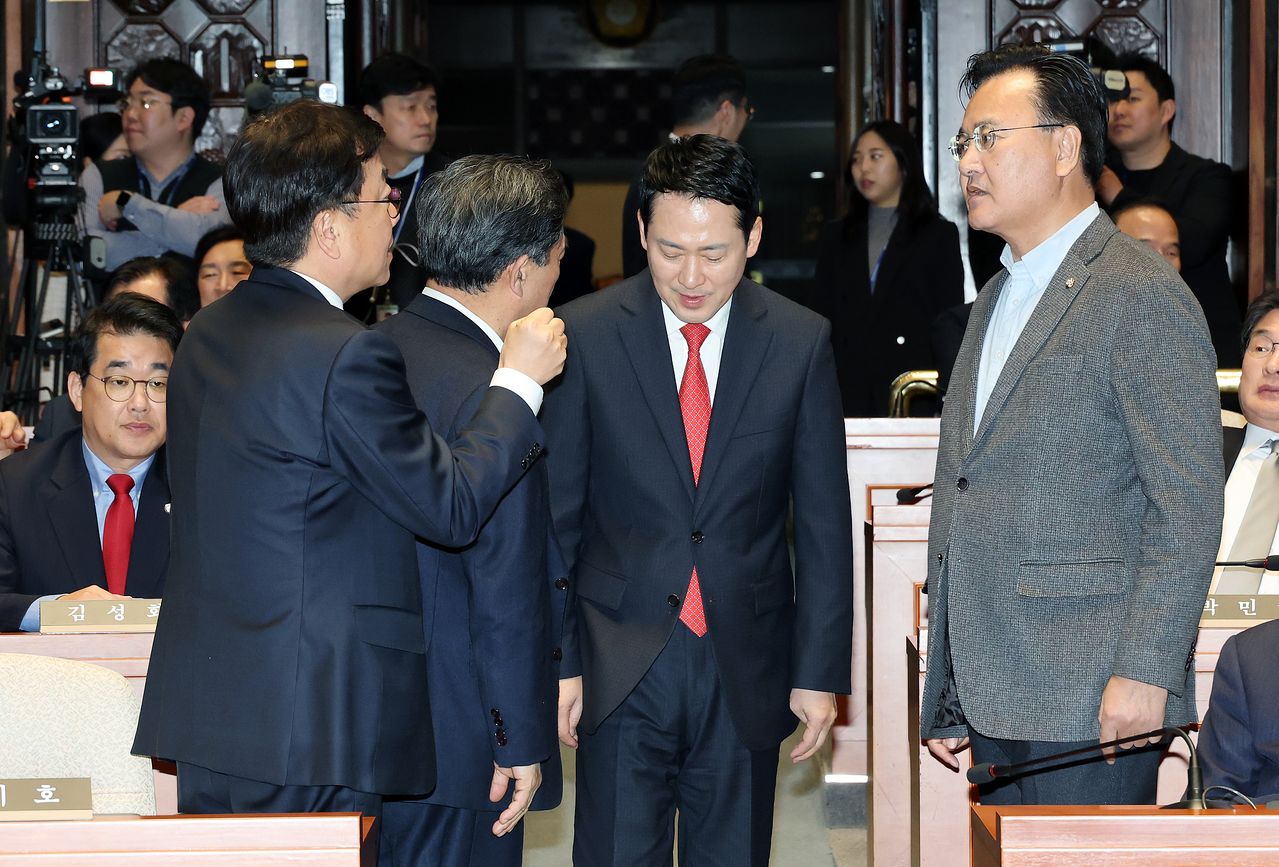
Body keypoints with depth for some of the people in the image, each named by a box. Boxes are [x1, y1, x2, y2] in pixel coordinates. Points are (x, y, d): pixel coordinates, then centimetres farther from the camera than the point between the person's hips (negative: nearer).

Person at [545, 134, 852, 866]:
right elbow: (554, 513, 0)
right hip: (620, 666, -1)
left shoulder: (801, 342, 0)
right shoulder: (585, 336, -3)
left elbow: (824, 524, 3)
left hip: (748, 669, 1)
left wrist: (821, 670, 1)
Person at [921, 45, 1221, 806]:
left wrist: (1145, 673, -19)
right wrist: (947, 697, 18)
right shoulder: (996, 300, 19)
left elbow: (1189, 506, -14)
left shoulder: (1143, 297, -9)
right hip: (993, 699, 8)